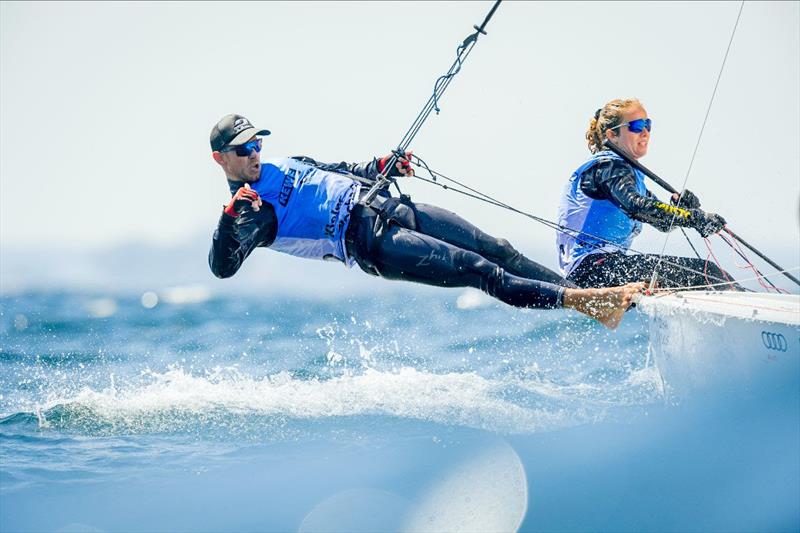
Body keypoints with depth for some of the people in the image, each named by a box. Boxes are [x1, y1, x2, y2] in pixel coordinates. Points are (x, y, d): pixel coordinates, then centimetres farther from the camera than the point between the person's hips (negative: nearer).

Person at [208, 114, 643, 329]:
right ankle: (578, 301, -20)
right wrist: (230, 218, -37)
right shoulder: (248, 213, -5)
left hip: (388, 206, 8)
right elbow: (223, 267, -20)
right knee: (479, 271, -19)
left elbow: (345, 173, 28)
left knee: (495, 250, 0)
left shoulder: (281, 166, 18)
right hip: (370, 243, -8)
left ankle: (587, 292, 2)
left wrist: (386, 166, 11)